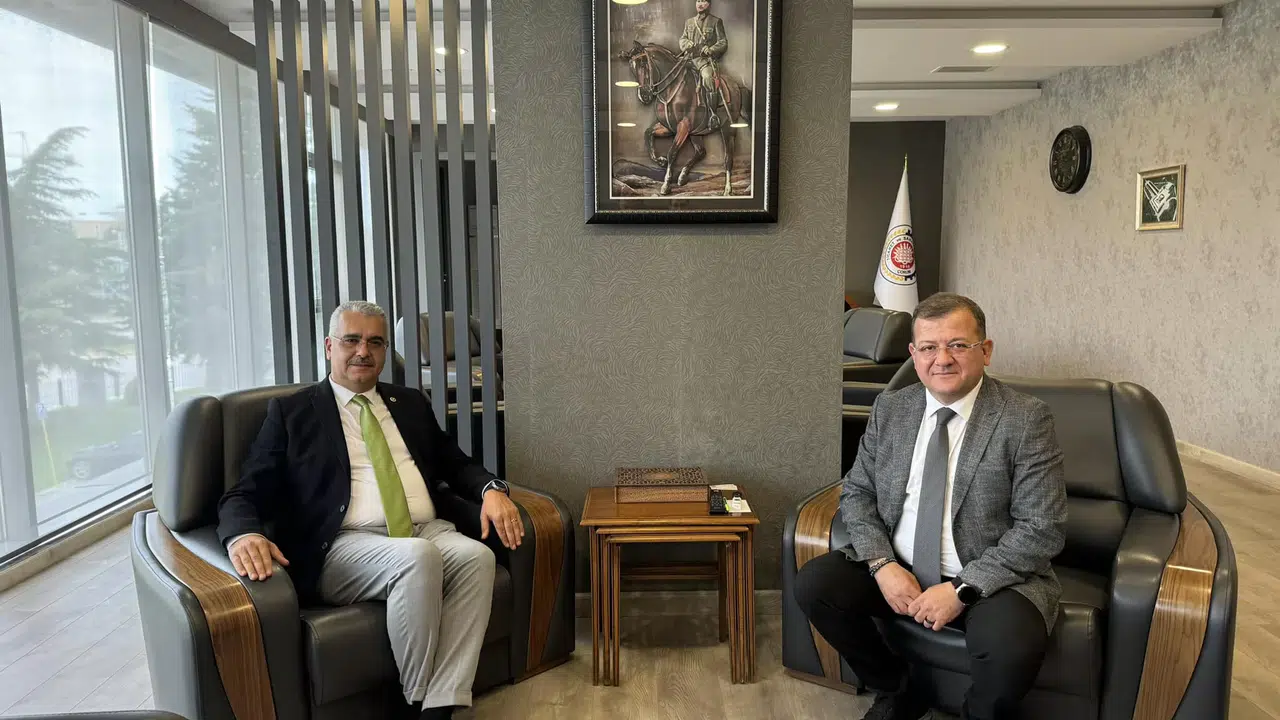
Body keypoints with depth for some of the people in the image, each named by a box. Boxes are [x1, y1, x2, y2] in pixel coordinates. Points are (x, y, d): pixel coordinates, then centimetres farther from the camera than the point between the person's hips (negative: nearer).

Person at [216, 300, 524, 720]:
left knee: (476, 556, -29)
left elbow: (456, 464, 22)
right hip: (344, 548, -4)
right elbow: (244, 495, 3)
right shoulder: (292, 412, 9)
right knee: (417, 557, -35)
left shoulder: (411, 404, 21)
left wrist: (491, 489, -1)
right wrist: (244, 536, -22)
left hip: (428, 532, 4)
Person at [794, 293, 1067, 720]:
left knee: (1012, 649, -33)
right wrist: (882, 564, -12)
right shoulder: (890, 408, 3)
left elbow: (1042, 530, -13)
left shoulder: (1025, 419, -10)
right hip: (896, 570, 4)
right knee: (813, 583, -17)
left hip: (989, 581, -4)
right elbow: (856, 493, 6)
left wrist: (962, 589, -20)